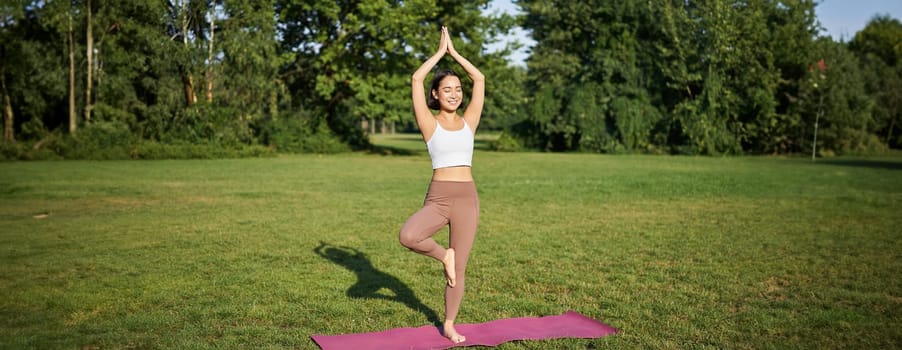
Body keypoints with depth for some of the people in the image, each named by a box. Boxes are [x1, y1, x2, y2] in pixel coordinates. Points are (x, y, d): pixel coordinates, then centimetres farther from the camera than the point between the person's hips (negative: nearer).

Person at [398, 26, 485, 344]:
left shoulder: (468, 122, 9)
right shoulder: (429, 124, 2)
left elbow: (480, 80, 8)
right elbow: (416, 80, -7)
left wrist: (454, 52, 11)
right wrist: (440, 52, 3)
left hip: (467, 198, 2)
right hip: (438, 198, -2)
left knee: (460, 269, 6)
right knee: (407, 236, -30)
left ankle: (449, 325, 25)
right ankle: (443, 256, 2)